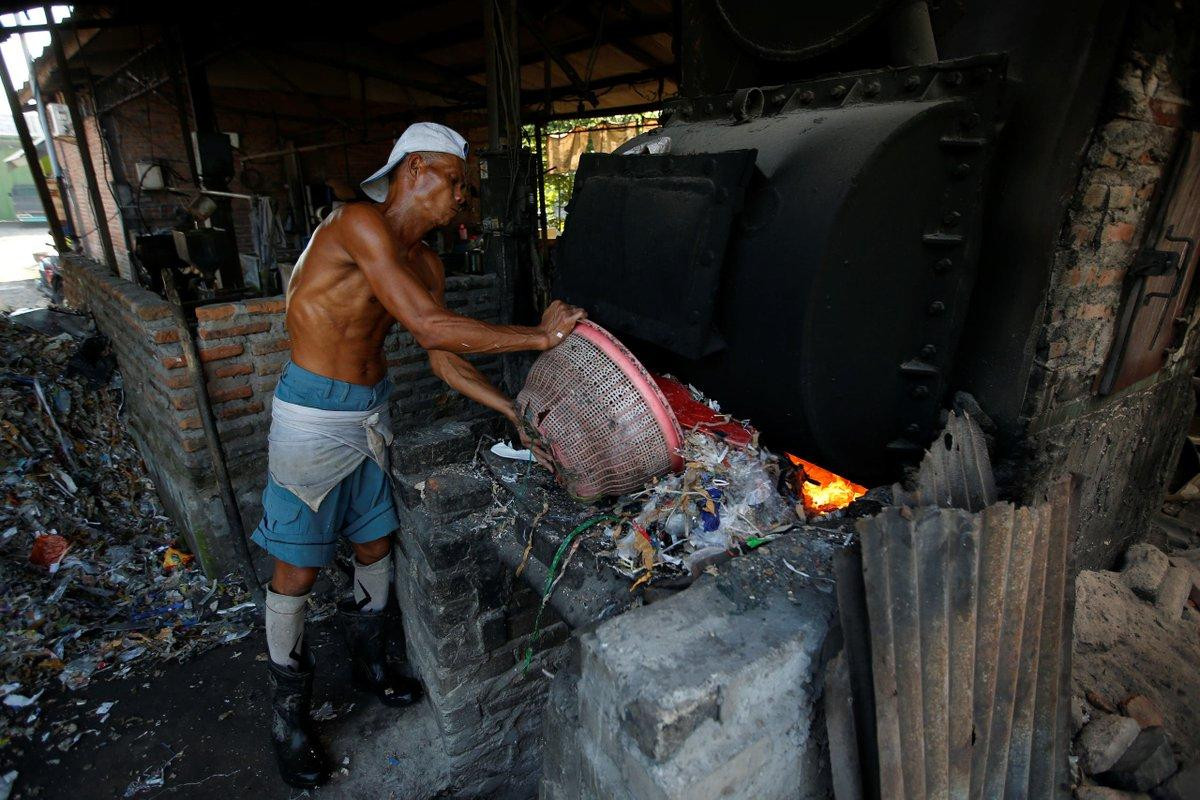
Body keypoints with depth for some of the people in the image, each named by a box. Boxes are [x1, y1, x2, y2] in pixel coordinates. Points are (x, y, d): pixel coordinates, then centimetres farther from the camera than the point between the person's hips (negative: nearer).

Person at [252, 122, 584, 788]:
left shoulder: (426, 264, 6)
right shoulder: (359, 223, -20)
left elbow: (443, 361, 6)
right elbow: (429, 329, -30)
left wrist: (517, 413, 0)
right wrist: (537, 337, -25)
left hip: (371, 412, 8)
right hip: (314, 416, -8)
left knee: (376, 544, 18)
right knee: (297, 571, 6)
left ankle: (368, 663, 43)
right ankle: (287, 713, 29)